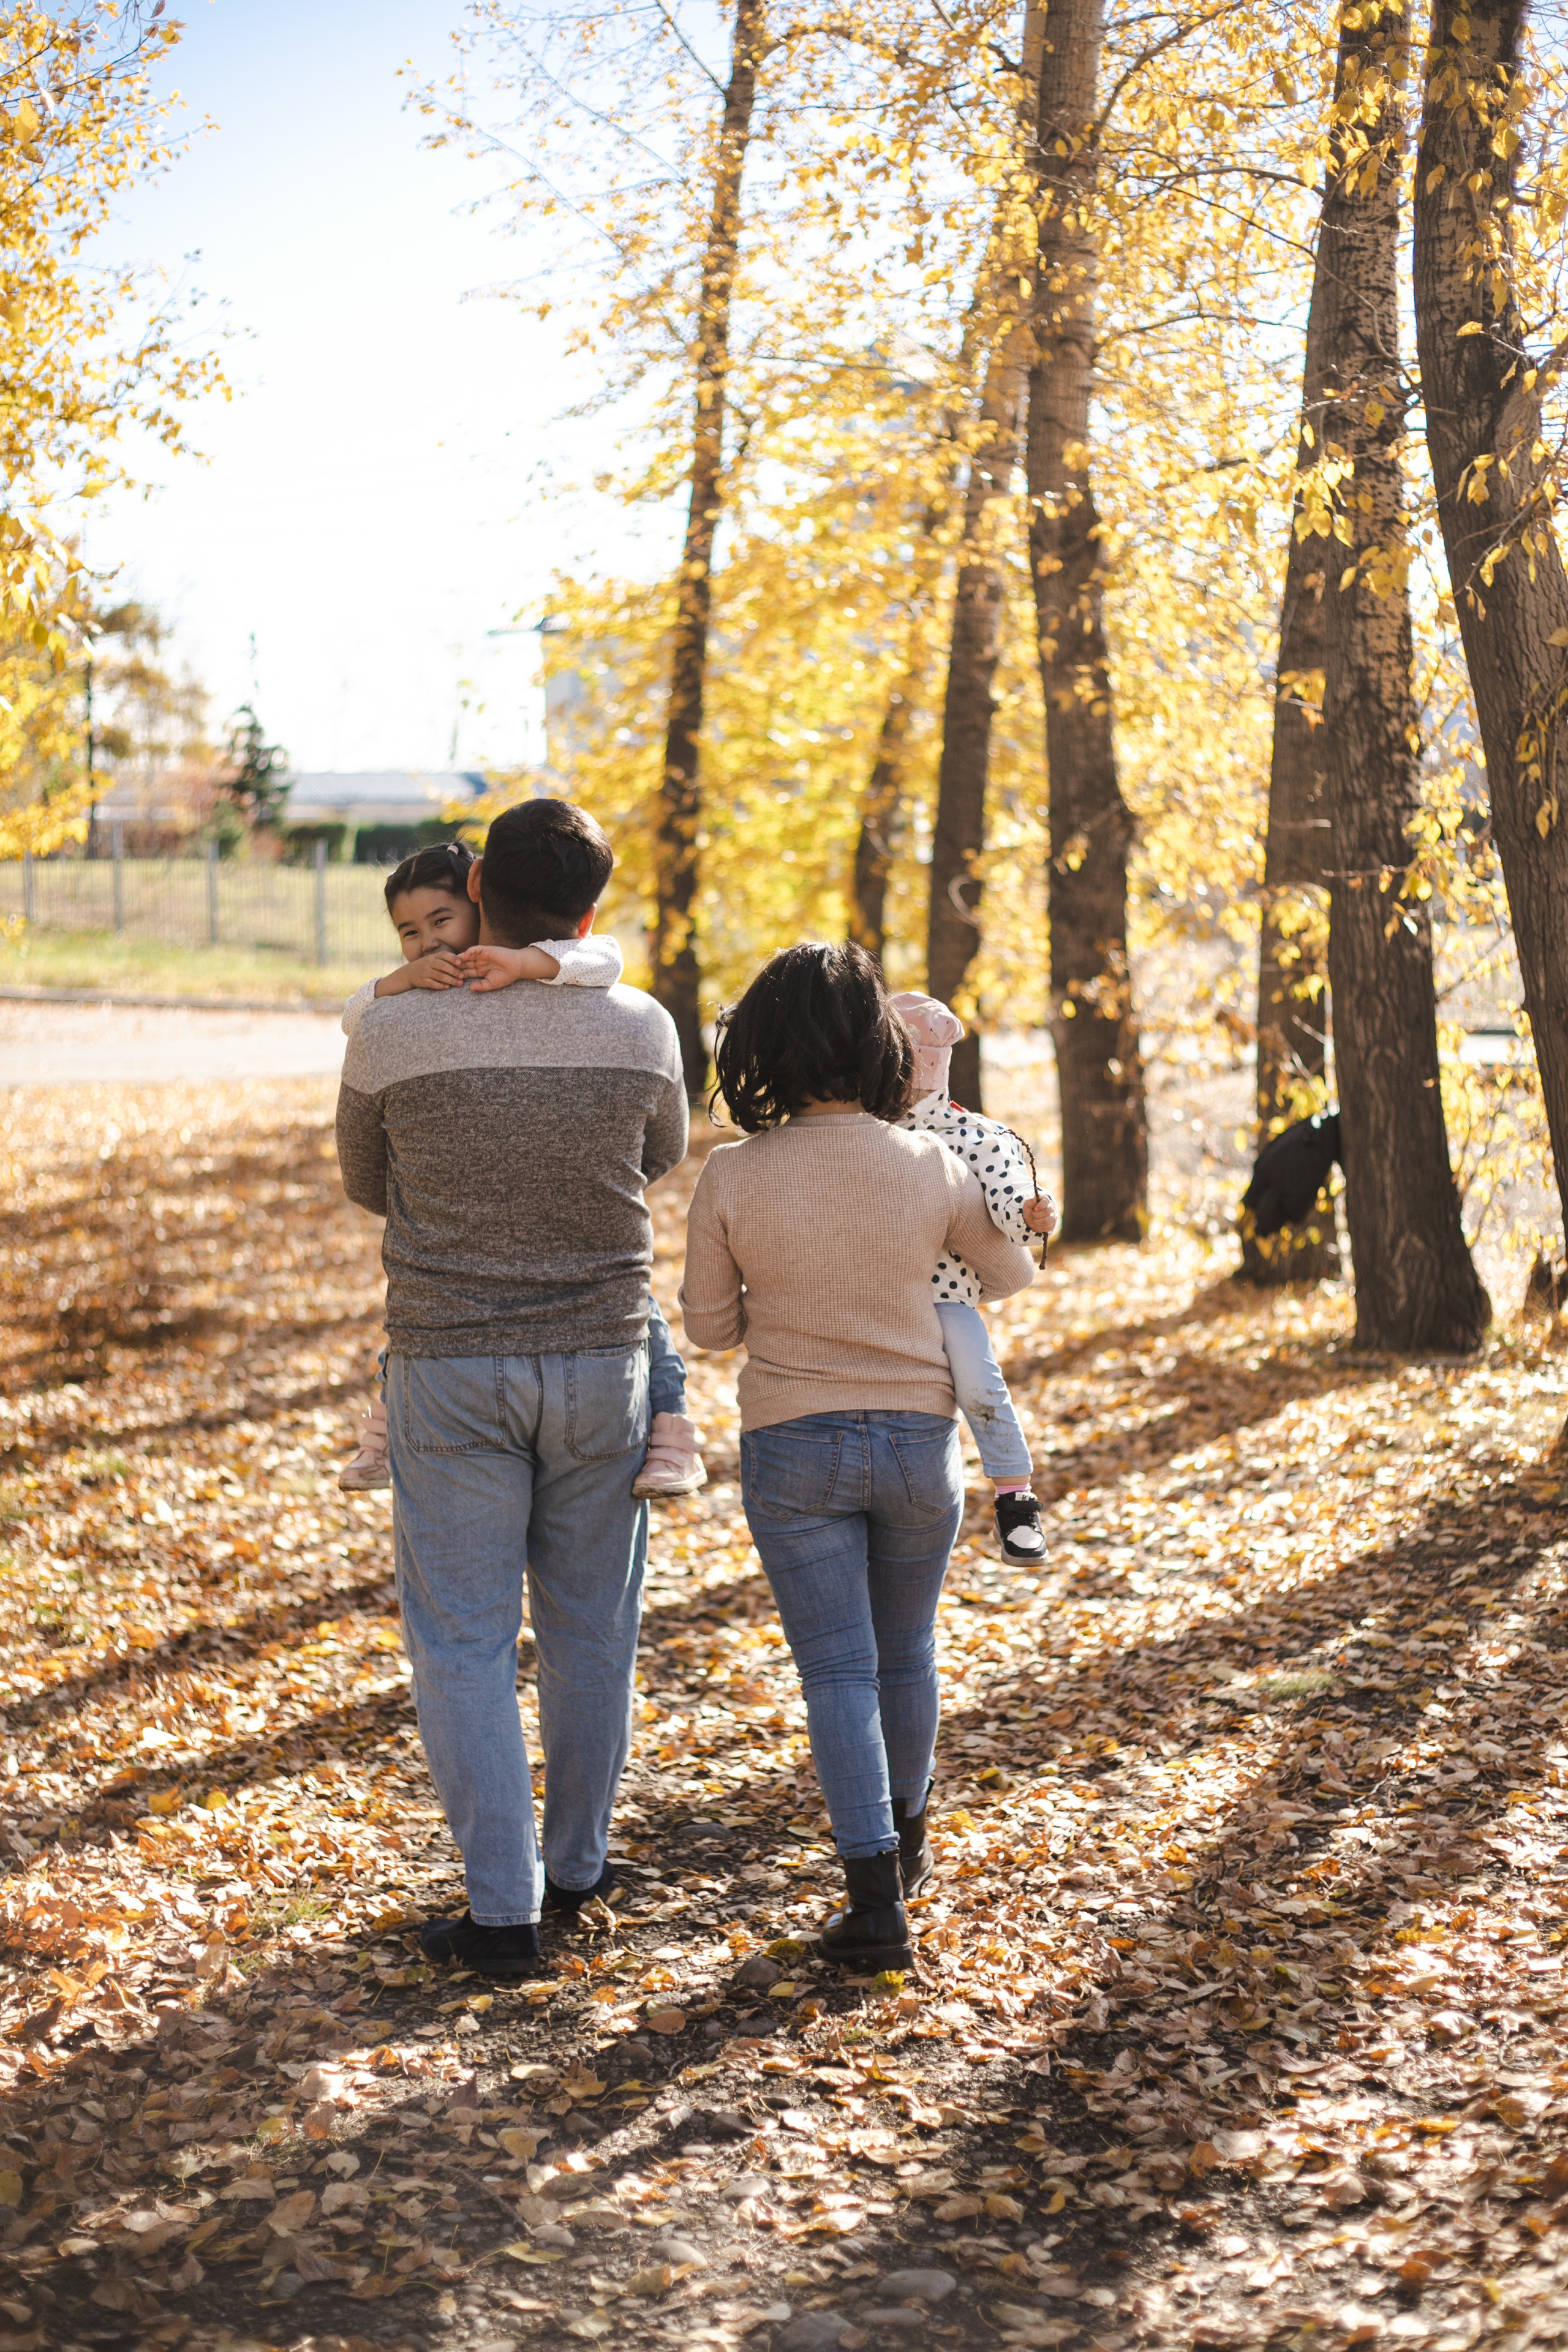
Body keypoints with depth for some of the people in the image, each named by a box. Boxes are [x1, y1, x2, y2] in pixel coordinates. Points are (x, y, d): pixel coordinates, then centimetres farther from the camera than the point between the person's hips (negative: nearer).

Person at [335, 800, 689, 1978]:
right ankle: (576, 1863, 29)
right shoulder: (642, 1031, -6)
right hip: (600, 1360, 2)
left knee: (464, 1640, 4)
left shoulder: (392, 1033, -10)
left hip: (451, 1366, -2)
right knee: (590, 1628, 16)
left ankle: (503, 1910, 3)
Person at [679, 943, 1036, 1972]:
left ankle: (876, 1900, -1)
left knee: (839, 1671, 4)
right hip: (919, 1440, 2)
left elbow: (709, 1325, -1)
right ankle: (906, 1843, 41)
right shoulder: (933, 1169, -9)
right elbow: (1013, 1275, 10)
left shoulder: (731, 1178, -13)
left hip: (793, 1449, -2)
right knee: (906, 1653, 21)